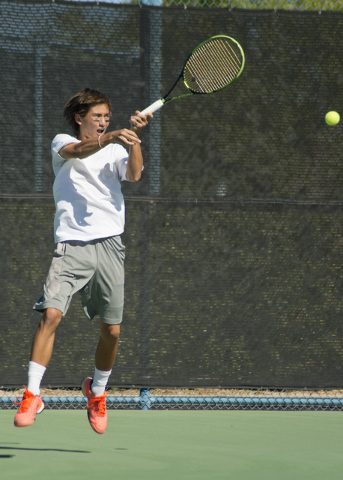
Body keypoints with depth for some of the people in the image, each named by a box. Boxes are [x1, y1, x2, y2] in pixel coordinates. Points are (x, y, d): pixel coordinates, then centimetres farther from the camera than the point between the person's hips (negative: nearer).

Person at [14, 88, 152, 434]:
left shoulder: (116, 151, 17)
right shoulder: (62, 143, 10)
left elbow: (134, 175, -4)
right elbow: (77, 151, -15)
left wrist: (133, 135, -16)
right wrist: (111, 138, -33)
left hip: (109, 245, 3)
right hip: (71, 244, -3)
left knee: (111, 329, 1)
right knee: (51, 314, -19)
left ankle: (97, 390, 26)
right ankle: (32, 395, -15)